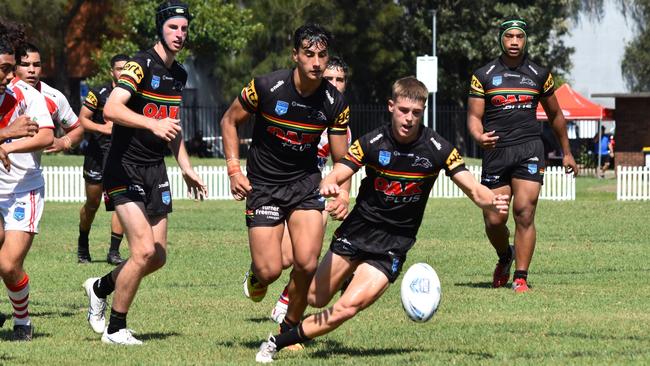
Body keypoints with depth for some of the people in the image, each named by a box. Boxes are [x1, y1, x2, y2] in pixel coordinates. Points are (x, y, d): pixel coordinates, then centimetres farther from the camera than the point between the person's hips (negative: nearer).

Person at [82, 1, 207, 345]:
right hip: (125, 168, -8)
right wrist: (153, 123, -41)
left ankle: (100, 287, 32)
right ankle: (115, 328, 0)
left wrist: (186, 168, 23)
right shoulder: (141, 65, -14)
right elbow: (111, 109, -29)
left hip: (155, 171, 8)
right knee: (144, 250, -15)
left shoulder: (179, 74, 13)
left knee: (157, 257, 7)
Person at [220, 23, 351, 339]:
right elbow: (229, 121, 1)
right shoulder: (266, 87, -16)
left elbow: (341, 159, 1)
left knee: (307, 263, -15)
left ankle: (290, 328, 9)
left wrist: (342, 194, -18)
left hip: (306, 182, 2)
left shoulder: (335, 103, -8)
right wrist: (234, 170, -9)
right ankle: (256, 275, 30)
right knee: (270, 271, -10)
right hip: (263, 185, -2)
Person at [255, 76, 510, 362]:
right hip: (358, 230, 2)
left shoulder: (437, 149, -11)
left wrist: (492, 202, -34)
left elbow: (473, 190, -11)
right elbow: (333, 178, -13)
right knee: (315, 298, 9)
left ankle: (278, 342, -5)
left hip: (394, 242, -1)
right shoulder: (372, 142, -10)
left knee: (348, 307, -18)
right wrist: (328, 186, -38)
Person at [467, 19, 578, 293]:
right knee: (494, 220, -1)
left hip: (529, 149, 0)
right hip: (496, 151, 0)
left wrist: (566, 152, 26)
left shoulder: (539, 75, 10)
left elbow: (554, 114, 22)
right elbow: (474, 116, 4)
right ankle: (505, 257, 31)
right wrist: (479, 136, -19)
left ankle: (521, 278, -9)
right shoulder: (483, 75, 6)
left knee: (524, 213, -14)